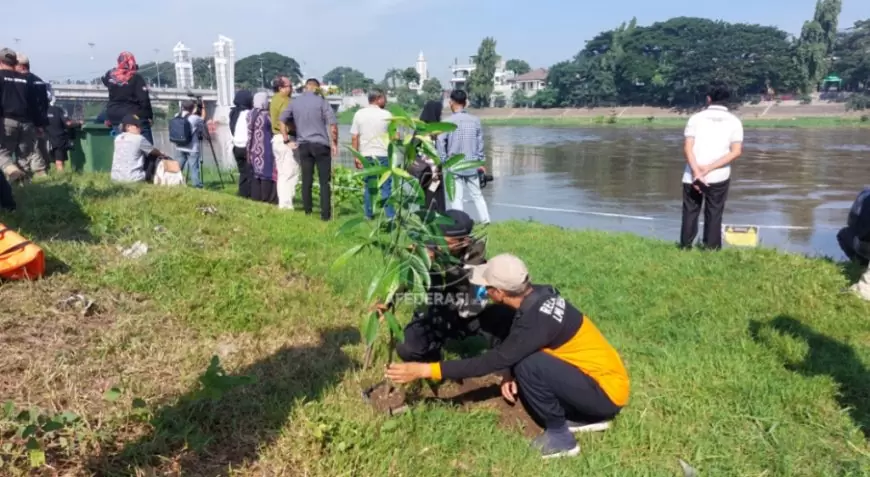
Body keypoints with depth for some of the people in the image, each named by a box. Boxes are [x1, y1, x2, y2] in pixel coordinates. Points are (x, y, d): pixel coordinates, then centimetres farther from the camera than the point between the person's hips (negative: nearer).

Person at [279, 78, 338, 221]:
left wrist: (287, 140, 13)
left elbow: (282, 120, 11)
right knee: (324, 181, 0)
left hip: (303, 145, 4)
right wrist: (334, 142, -2)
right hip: (320, 144, -4)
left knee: (306, 180, 11)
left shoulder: (294, 102, 8)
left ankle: (307, 211, 15)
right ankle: (325, 214, -3)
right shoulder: (321, 101, -5)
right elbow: (332, 124, -11)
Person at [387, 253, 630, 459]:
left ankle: (560, 437, -3)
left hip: (608, 391, -9)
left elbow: (492, 361, -25)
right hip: (602, 373, 9)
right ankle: (589, 418, 14)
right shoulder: (540, 295, -3)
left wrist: (426, 370, -24)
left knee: (530, 366, -25)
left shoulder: (538, 320, -29)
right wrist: (509, 373, -5)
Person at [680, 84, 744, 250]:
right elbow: (736, 151, -7)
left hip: (693, 175, 0)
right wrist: (710, 168, -10)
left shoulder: (696, 118, 3)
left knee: (690, 212, 12)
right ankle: (711, 248, 11)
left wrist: (697, 172, -13)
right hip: (719, 176, 0)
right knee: (714, 214, 10)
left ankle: (686, 247, 14)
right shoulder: (734, 121, 5)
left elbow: (687, 148, -9)